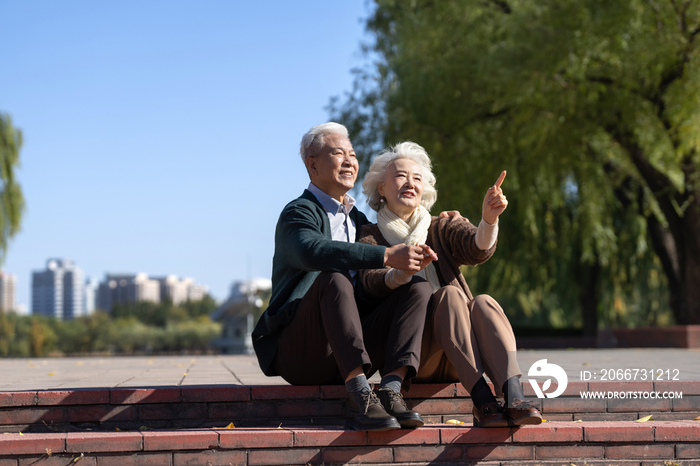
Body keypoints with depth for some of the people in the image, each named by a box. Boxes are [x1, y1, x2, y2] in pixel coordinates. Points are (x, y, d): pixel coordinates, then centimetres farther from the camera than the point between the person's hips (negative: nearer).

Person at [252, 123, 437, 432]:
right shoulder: (298, 213, -3)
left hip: (346, 353, 7)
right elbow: (314, 251, -28)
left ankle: (391, 389, -29)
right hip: (298, 354, -7)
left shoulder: (357, 219, 24)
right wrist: (387, 256, -33)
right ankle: (360, 397, -43)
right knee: (333, 278, -33)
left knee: (420, 288, -8)